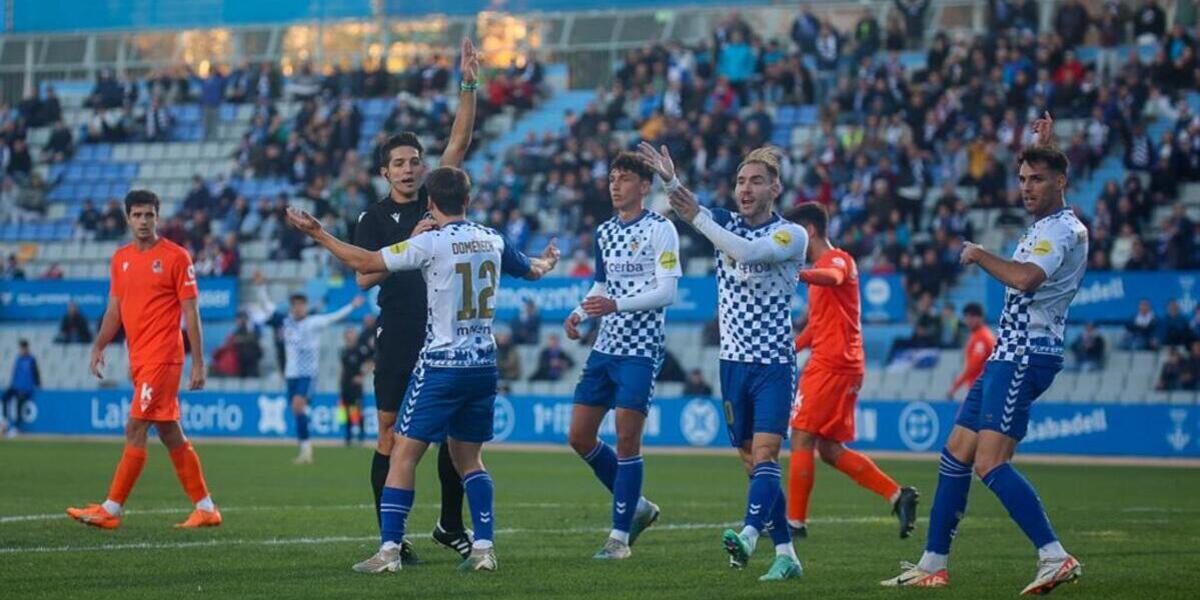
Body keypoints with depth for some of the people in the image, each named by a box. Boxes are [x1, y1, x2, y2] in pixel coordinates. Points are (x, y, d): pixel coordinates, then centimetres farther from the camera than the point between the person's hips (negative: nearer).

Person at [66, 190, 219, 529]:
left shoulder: (175, 257, -6)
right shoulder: (120, 259, 13)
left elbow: (191, 313, -7)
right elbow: (115, 309, 18)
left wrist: (199, 363, -10)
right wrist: (99, 347, 5)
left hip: (162, 357, -7)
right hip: (139, 358, 7)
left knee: (135, 430, -10)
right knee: (170, 434, 9)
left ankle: (112, 510, -8)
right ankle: (205, 509, 15)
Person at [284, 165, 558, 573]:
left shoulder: (430, 243, -11)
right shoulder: (493, 241, 7)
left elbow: (365, 264, -10)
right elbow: (531, 270, 27)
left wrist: (317, 234, 2)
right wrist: (547, 262, 51)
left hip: (441, 364, -6)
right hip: (484, 366, 6)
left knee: (404, 453, -2)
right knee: (468, 458, 16)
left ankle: (389, 549, -7)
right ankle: (484, 547, 6)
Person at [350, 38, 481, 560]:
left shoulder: (437, 198, 8)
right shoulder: (374, 218, 1)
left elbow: (459, 141, 3)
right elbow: (364, 278, -9)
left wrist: (468, 87, -6)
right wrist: (412, 243, -16)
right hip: (398, 339, -3)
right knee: (392, 436, -3)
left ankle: (451, 524, 20)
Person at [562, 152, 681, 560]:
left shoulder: (660, 229, -7)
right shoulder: (604, 232, 14)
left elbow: (667, 291, -14)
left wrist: (616, 305, -25)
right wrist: (579, 314, 5)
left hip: (641, 348, -8)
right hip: (605, 346, 8)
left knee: (627, 440, -8)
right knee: (580, 437, 5)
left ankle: (620, 535, 0)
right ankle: (636, 506, 22)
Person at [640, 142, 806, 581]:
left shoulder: (792, 235, -7)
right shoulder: (725, 223, 8)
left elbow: (748, 252, -25)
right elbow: (690, 208, -10)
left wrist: (697, 218, -26)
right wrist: (671, 183, -30)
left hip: (774, 363, -5)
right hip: (733, 362, 5)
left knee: (764, 454, -19)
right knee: (751, 463, 5)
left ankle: (748, 536, -36)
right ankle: (786, 554, 10)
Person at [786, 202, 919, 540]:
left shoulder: (837, 259, -6)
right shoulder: (822, 266, 25)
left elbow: (831, 278, -34)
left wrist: (798, 274, -52)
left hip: (833, 363, -10)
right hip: (845, 366, 10)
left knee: (801, 438, -9)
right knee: (829, 449, 7)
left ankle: (795, 522, -8)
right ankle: (898, 496, 4)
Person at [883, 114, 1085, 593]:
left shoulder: (1062, 229, -14)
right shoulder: (1047, 225, 17)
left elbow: (1025, 277, -33)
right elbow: (1039, 190, 45)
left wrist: (980, 255, -17)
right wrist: (1043, 148, 39)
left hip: (1026, 356, -11)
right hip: (1009, 355, 11)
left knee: (990, 462, -21)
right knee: (957, 452, 11)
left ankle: (1056, 557, -25)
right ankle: (932, 565, 16)